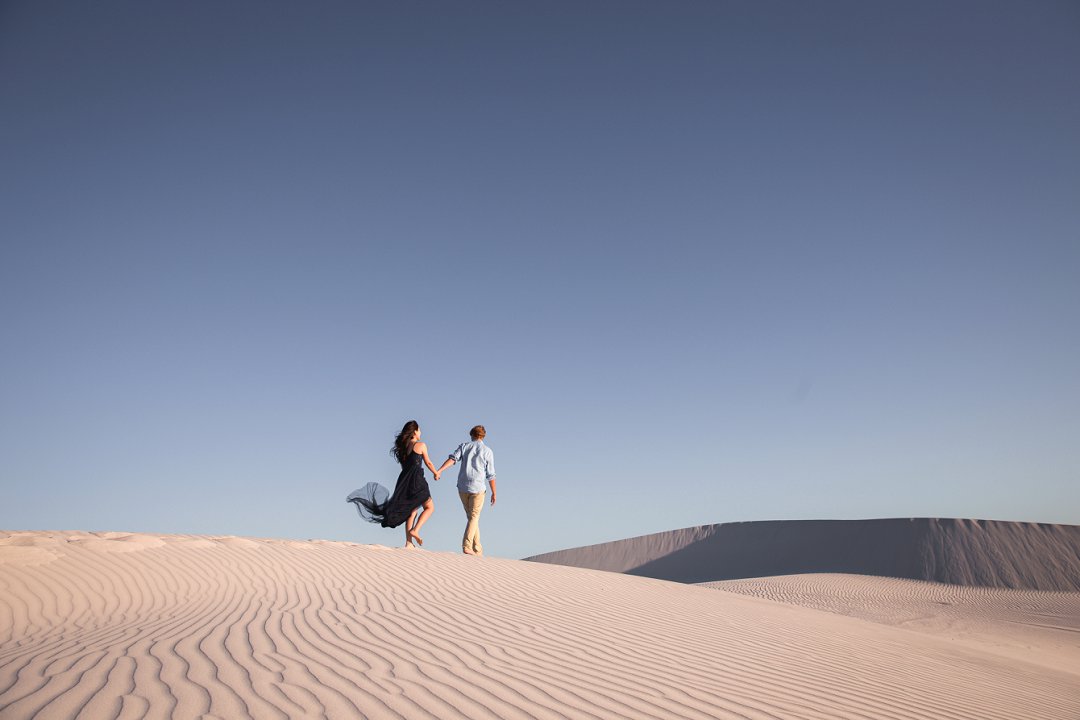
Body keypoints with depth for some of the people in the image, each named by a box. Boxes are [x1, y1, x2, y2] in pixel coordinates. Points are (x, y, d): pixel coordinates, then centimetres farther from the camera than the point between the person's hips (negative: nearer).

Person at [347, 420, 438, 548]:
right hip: (416, 480, -6)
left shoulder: (402, 447, 13)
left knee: (411, 511, 12)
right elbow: (428, 463, 5)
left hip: (404, 480, 6)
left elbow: (405, 465, 17)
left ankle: (409, 543, 7)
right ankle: (415, 530, -13)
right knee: (429, 507, 6)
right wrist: (436, 473, 21)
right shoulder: (420, 445, -4)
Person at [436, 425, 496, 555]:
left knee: (471, 516, 15)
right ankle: (466, 546, -10)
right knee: (474, 517, 4)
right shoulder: (487, 451, 1)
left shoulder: (464, 446, 6)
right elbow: (491, 475, 0)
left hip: (462, 487, 3)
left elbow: (453, 458, -12)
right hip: (477, 488, -3)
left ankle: (477, 548, 19)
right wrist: (494, 493, 8)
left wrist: (439, 470, -19)